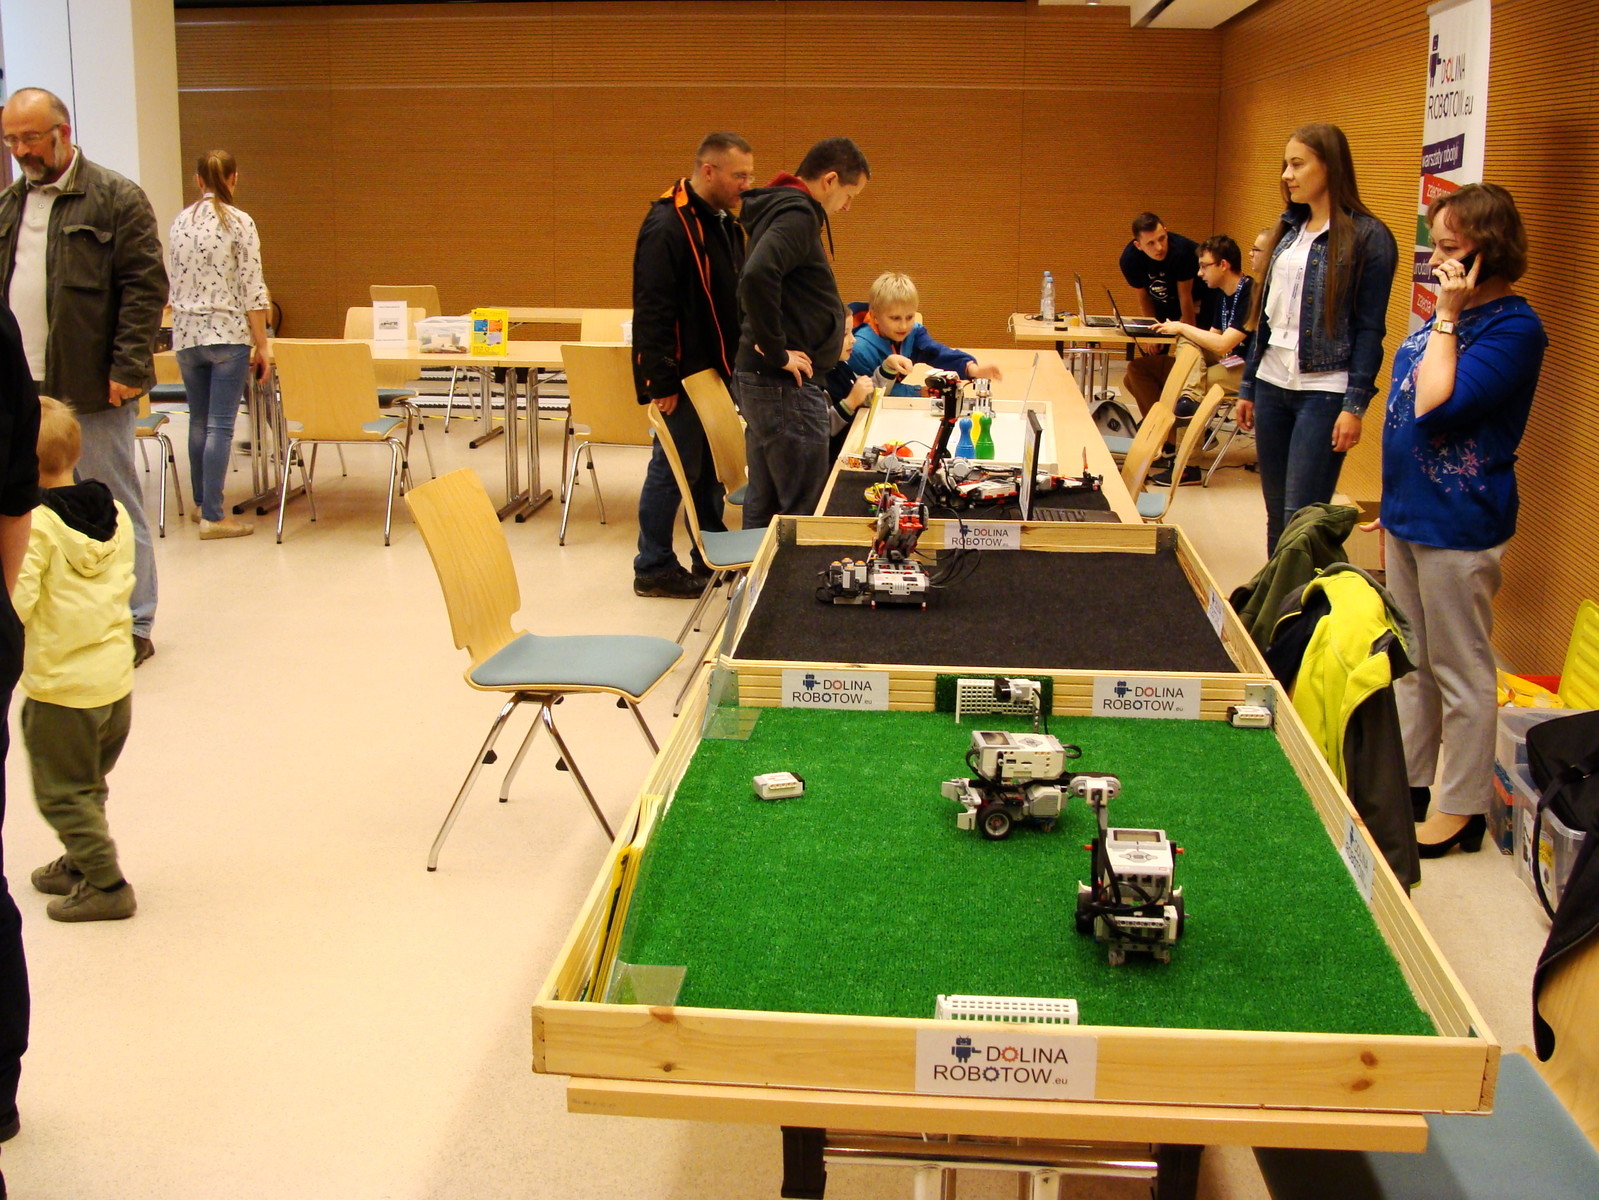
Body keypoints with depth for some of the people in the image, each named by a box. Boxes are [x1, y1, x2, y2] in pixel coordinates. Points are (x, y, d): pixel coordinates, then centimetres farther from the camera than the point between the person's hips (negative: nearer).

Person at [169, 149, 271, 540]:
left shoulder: (179, 222, 8)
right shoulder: (240, 223, -8)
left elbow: (174, 284, 17)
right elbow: (253, 290, -11)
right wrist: (261, 345, -6)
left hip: (186, 334, 5)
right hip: (228, 334, -5)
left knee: (199, 422, 17)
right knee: (220, 426, -4)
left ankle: (202, 500, 29)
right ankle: (212, 516, -4)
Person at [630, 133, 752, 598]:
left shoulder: (725, 223, 11)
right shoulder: (668, 225, -18)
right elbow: (652, 310, -22)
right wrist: (661, 382, -23)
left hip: (717, 369, 9)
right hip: (682, 374, -9)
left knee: (711, 466, 15)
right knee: (675, 468, -2)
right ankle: (653, 569, 9)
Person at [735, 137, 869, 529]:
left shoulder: (780, 210, 16)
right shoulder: (798, 214, -15)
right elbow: (757, 276, -32)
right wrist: (776, 352, -23)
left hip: (757, 379, 10)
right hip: (785, 384, -10)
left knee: (763, 504, 16)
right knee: (805, 511, -6)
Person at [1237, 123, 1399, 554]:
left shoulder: (1367, 237, -8)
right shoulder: (1288, 230, 12)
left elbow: (1370, 329, -10)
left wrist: (1355, 405, -15)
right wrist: (1248, 385, 15)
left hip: (1324, 390, -6)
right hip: (1273, 386, 7)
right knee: (1277, 513, 10)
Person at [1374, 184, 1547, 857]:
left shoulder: (1514, 328, -17)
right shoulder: (1453, 315, 10)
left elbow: (1435, 408, -26)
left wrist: (1446, 318, -21)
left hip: (1459, 524, -9)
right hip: (1410, 511, 9)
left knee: (1459, 670, 1)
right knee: (1412, 661, 19)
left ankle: (1461, 811, 11)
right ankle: (1409, 781, 32)